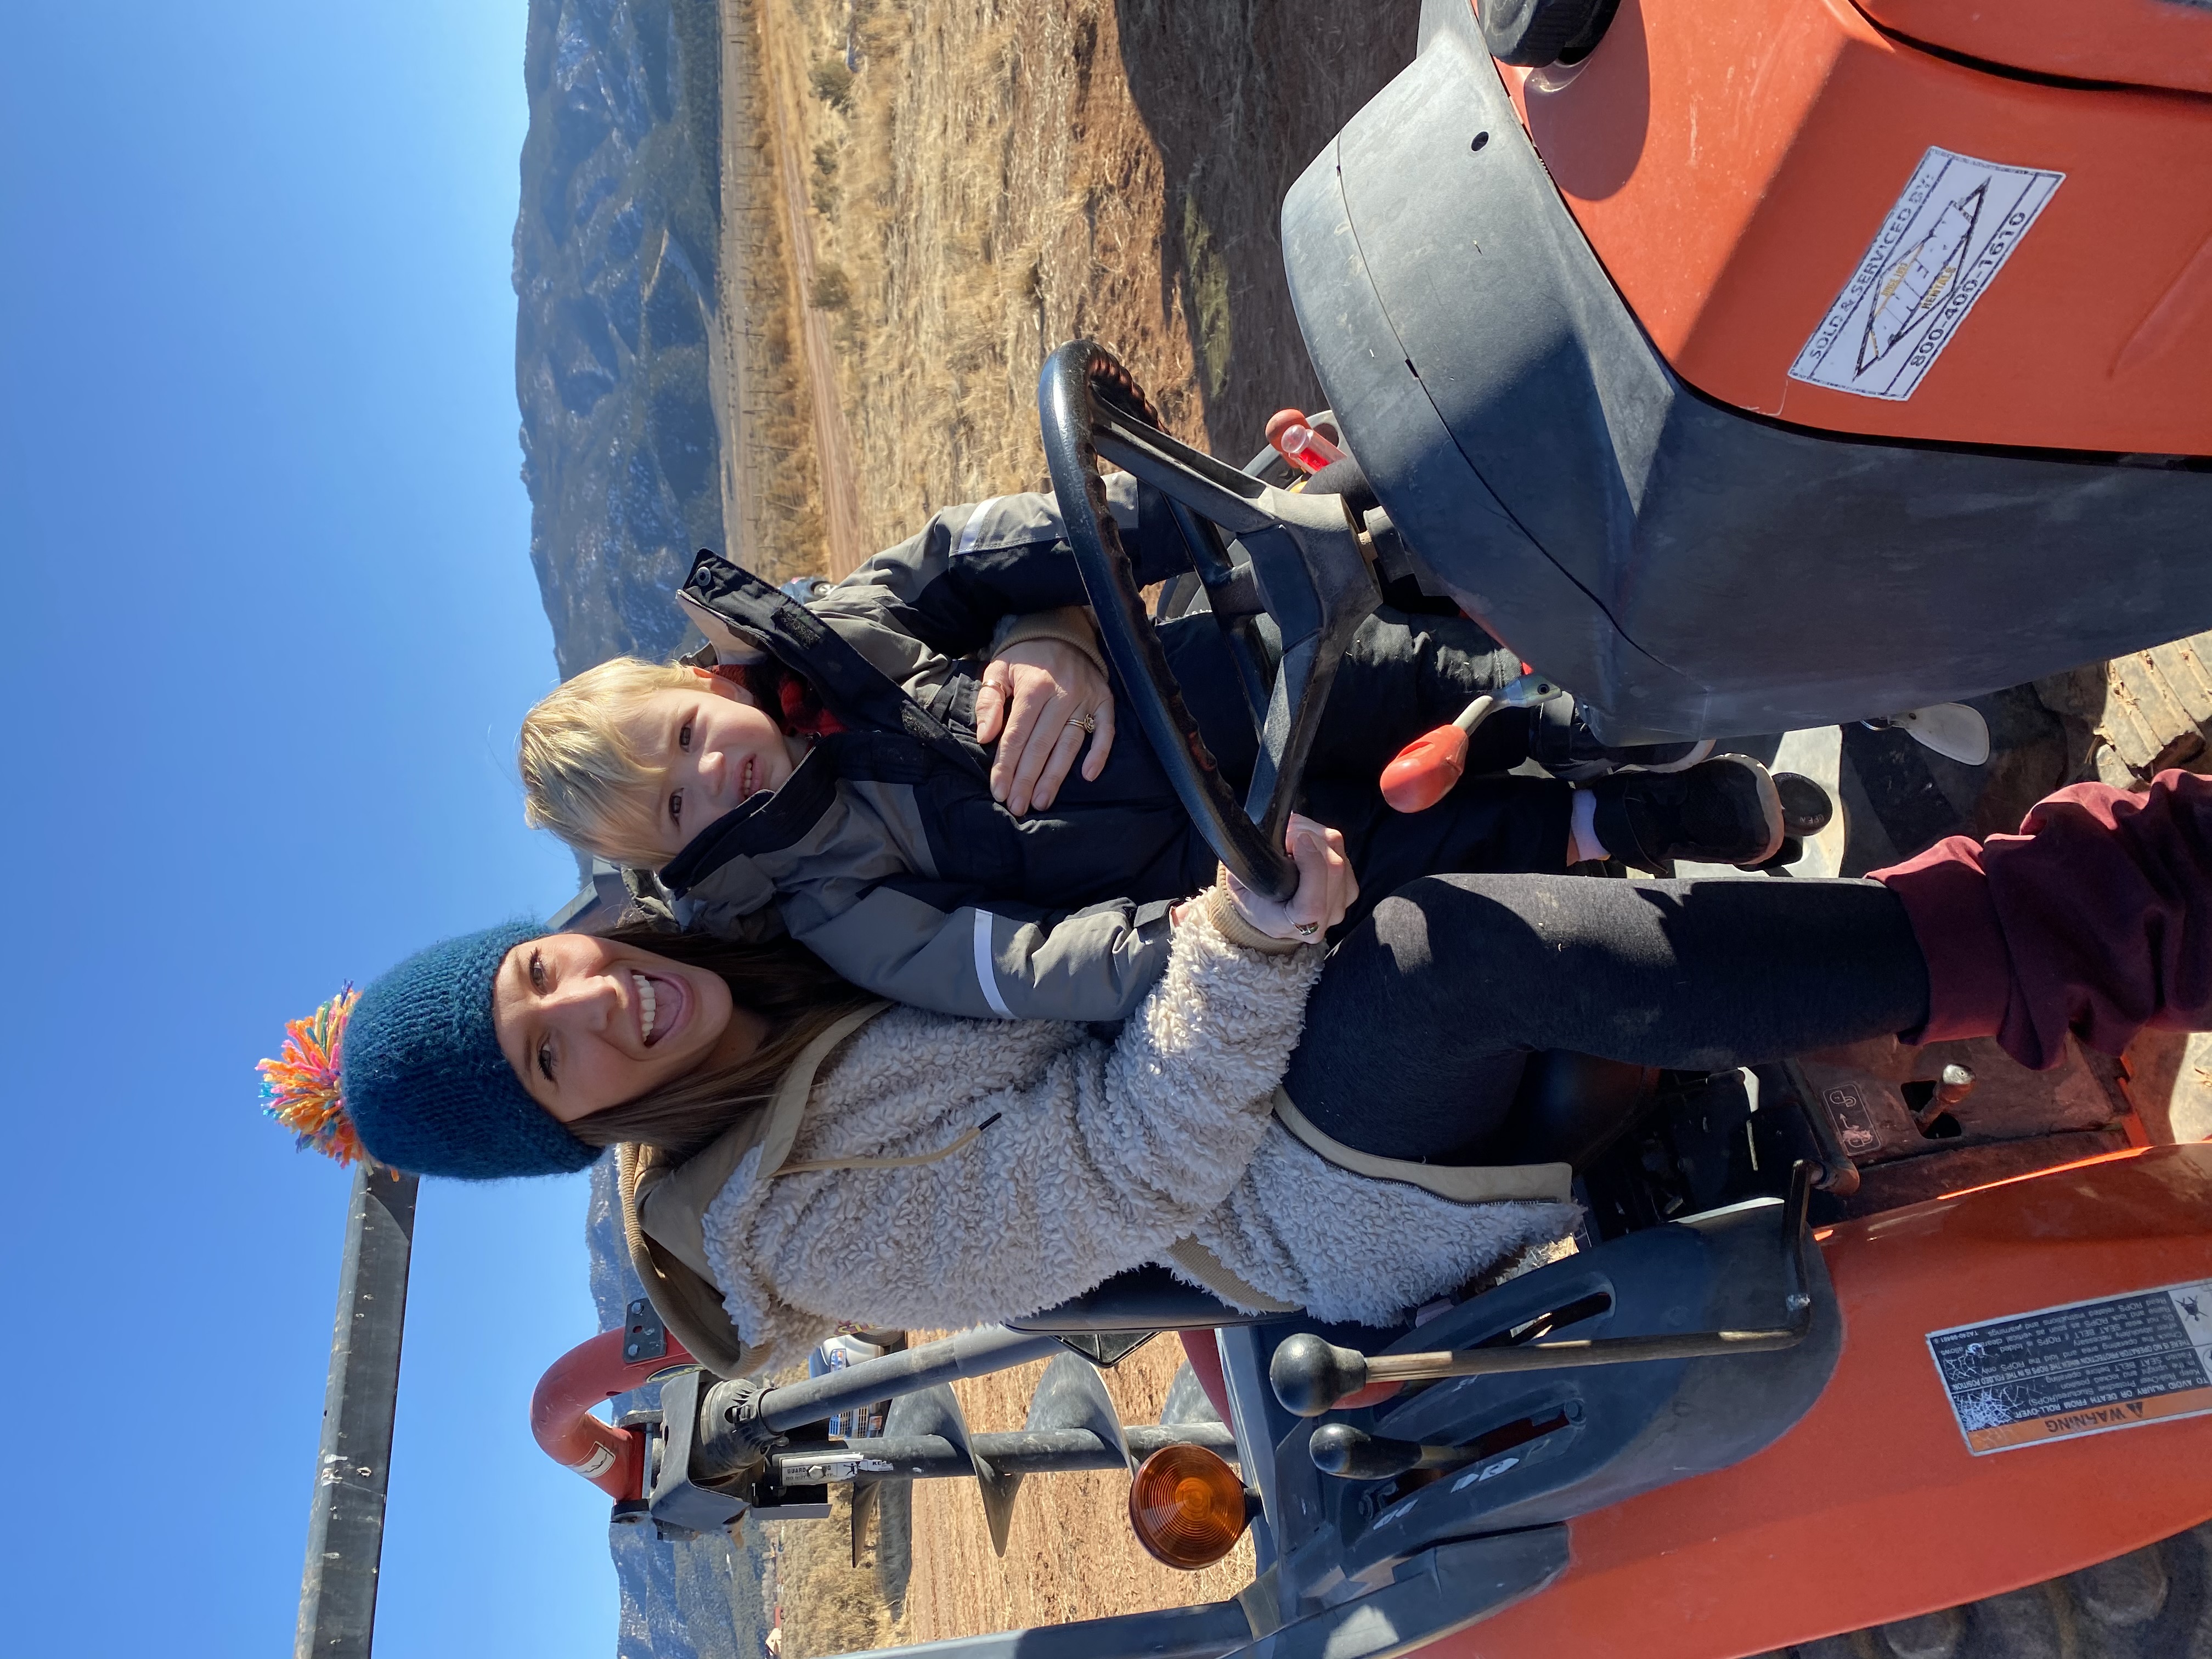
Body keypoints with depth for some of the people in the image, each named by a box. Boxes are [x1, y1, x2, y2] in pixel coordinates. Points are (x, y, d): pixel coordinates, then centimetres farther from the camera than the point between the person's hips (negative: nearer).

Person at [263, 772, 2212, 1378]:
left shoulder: (777, 907, 8)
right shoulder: (805, 1220, -12)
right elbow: (1132, 1162, -20)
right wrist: (1251, 933, -33)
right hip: (1334, 1201, -8)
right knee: (1453, 954, -37)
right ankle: (2000, 935, -23)